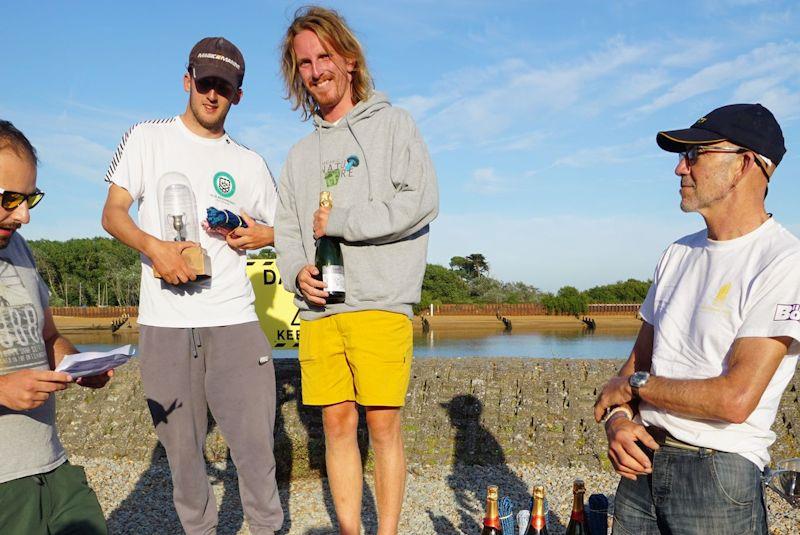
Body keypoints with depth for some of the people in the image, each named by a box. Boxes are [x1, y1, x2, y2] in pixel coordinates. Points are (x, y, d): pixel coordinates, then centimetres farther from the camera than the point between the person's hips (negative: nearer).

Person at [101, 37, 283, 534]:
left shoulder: (249, 163, 13)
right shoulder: (148, 138, 10)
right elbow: (113, 213, 4)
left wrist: (262, 235, -3)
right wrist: (154, 246, -16)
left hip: (233, 319, 1)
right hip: (164, 323, 0)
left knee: (255, 441, -2)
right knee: (181, 446, 7)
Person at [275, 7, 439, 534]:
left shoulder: (393, 124, 6)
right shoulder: (300, 155, 21)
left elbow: (422, 200, -8)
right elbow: (286, 232, 19)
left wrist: (340, 222, -7)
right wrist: (297, 272, -3)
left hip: (380, 305, -4)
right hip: (319, 311, 5)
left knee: (384, 424, -2)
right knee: (337, 423, 6)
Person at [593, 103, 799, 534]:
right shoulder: (678, 254, 8)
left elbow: (735, 398, -23)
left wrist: (630, 386, -11)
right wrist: (618, 418, -8)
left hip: (719, 476, -6)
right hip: (642, 463, 6)